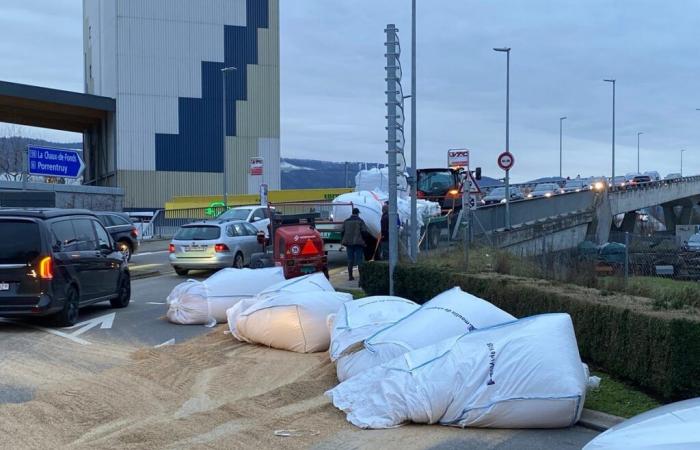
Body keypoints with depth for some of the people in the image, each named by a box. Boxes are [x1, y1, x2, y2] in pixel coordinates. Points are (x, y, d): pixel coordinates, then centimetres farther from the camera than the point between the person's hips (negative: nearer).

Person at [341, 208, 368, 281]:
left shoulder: (346, 221, 9)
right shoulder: (360, 221, -4)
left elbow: (342, 232, 8)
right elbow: (364, 231, -10)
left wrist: (342, 241, 15)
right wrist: (364, 241, 1)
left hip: (349, 242, 4)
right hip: (358, 242, -4)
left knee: (350, 260, 8)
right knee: (359, 259, -2)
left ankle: (350, 276, 9)